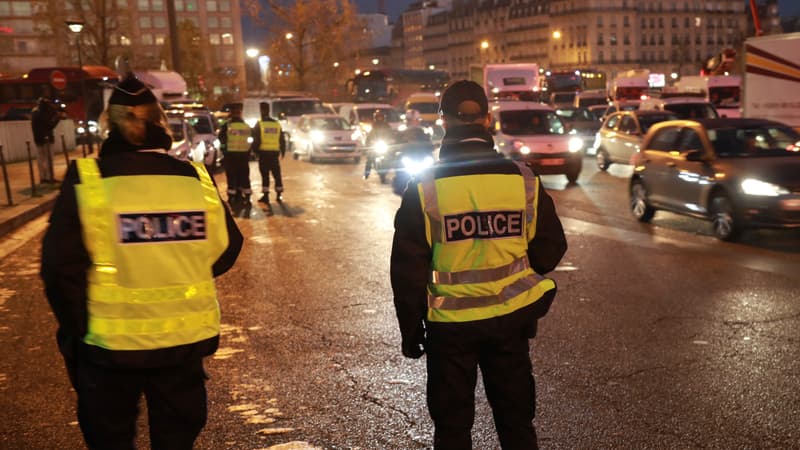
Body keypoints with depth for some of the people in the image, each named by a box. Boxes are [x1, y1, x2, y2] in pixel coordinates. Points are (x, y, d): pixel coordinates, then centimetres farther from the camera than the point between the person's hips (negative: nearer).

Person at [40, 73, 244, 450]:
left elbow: (62, 268, -13)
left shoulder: (87, 180, -13)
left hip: (111, 343, -2)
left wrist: (76, 333, 1)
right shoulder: (196, 178, -5)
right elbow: (225, 250, 2)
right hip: (184, 339, 2)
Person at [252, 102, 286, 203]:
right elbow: (282, 140, 11)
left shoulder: (259, 124, -4)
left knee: (265, 175, 0)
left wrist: (255, 150, 6)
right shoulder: (277, 124, 8)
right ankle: (279, 195, 11)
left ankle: (266, 196, -1)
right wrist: (283, 151, 20)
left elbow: (256, 141, -7)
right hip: (274, 153, 3)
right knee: (277, 175, 9)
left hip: (263, 153, -3)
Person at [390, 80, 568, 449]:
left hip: (450, 324, -2)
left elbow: (408, 269, -9)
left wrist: (411, 330, 2)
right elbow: (550, 249, 3)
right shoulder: (523, 180, -5)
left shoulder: (425, 188, -12)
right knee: (516, 420, 19)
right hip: (510, 319, 2)